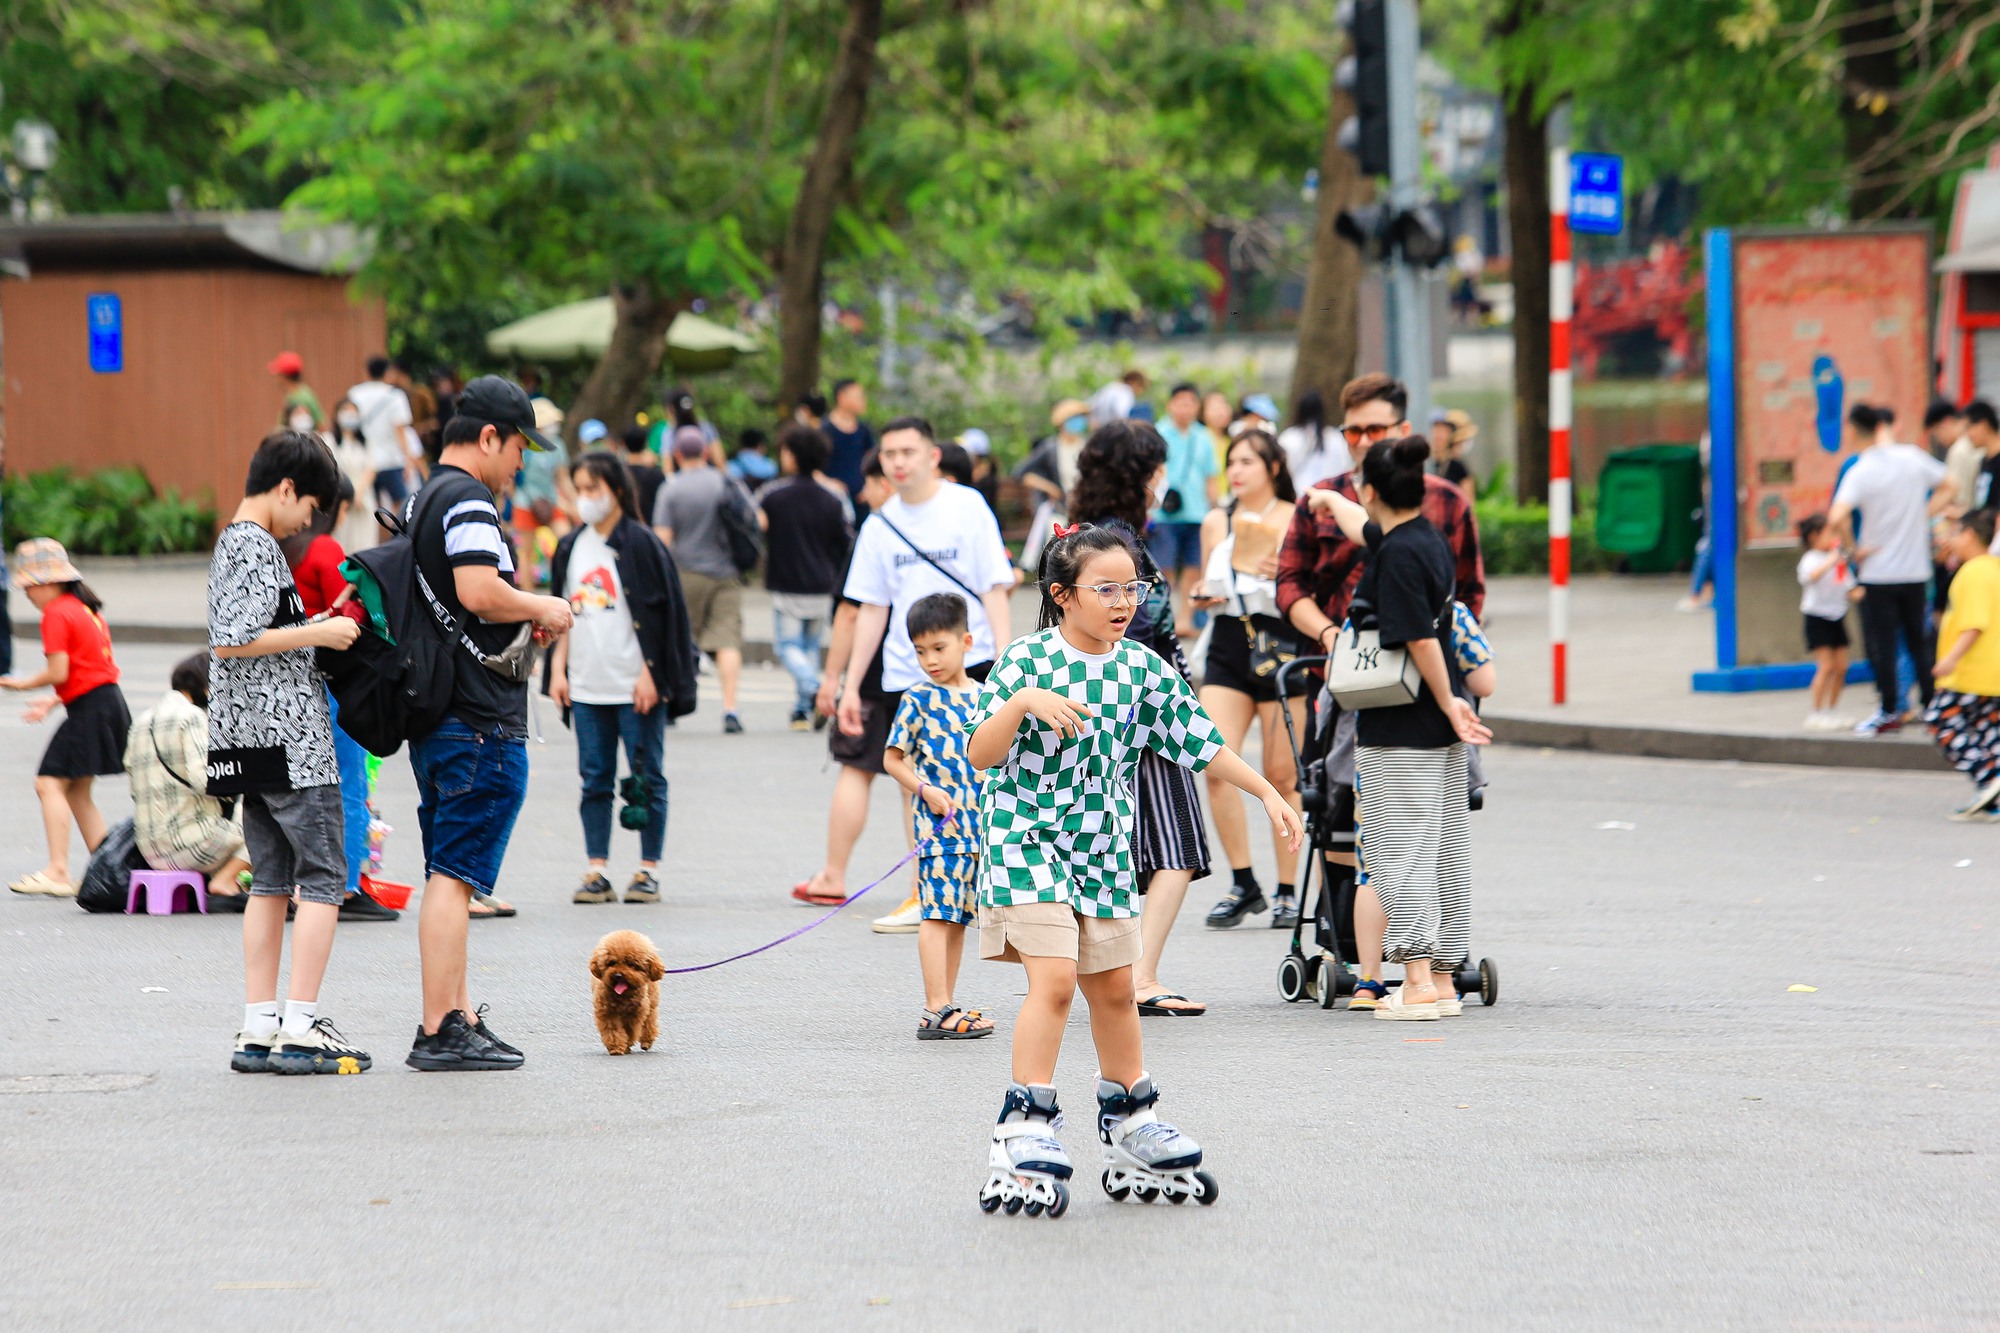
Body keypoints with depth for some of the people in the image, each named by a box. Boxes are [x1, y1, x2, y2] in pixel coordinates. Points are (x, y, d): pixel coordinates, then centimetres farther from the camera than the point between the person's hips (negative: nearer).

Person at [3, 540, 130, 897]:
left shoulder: (56, 614, -11)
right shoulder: (85, 608, 17)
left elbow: (58, 672, -17)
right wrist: (54, 700, 18)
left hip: (89, 708, -10)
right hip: (110, 701, 10)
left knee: (50, 783, -12)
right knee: (77, 791, 16)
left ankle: (58, 871, -20)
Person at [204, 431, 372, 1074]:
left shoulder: (233, 541, 17)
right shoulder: (259, 546, -13)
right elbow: (233, 643, -21)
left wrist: (316, 627, 18)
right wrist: (317, 633, -16)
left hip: (253, 740, 10)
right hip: (288, 739, -10)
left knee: (271, 882, 10)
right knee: (322, 881, -6)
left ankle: (259, 1031, 8)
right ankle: (300, 1029, -10)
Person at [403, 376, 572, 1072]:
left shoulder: (421, 501, 19)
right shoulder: (468, 499, -13)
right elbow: (479, 591, -26)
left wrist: (523, 620, 17)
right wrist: (542, 609, -9)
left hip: (434, 718, 10)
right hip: (480, 721, -10)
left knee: (448, 875, 14)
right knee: (455, 875, -9)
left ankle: (457, 1015, 19)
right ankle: (440, 1031, -10)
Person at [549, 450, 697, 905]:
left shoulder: (640, 543, -5)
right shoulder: (571, 548, 12)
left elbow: (657, 613, -6)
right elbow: (564, 615, 17)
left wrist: (649, 674, -10)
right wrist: (558, 668, 8)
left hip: (635, 685, -5)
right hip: (586, 687, 5)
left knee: (646, 778, 1)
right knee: (595, 778, 6)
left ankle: (648, 871, 6)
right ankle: (596, 871, 8)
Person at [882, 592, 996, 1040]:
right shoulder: (918, 700, -3)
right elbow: (892, 758, -1)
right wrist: (926, 790, -15)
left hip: (978, 823, 5)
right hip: (938, 822, -5)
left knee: (959, 917, 9)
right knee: (939, 913, -11)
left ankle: (945, 1008, 15)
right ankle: (937, 1010, -14)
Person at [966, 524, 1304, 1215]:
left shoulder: (1143, 670, 1)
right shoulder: (1028, 660, -12)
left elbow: (1202, 742, 6)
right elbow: (981, 755, -16)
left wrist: (1267, 793, -1)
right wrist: (1021, 703, -32)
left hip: (1103, 845, 5)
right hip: (1027, 839, -5)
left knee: (1113, 988, 13)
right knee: (1054, 977, -17)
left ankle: (1128, 1121, 30)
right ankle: (1025, 1128, -11)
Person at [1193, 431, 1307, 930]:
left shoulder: (1297, 521, 1)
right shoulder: (1216, 522, 12)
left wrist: (1286, 575, -16)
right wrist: (1205, 597, 2)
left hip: (1283, 649, -3)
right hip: (1228, 649, 3)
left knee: (1281, 775, 0)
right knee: (1215, 765, -11)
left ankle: (1288, 890, 11)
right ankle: (1243, 884, 0)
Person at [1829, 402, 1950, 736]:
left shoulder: (1860, 472, -15)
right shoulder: (1913, 457, 0)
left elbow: (1837, 517, -28)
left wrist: (1854, 549, -14)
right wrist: (1923, 517, 10)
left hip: (1879, 572, -5)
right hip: (1916, 569, 5)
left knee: (1880, 644, 4)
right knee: (1919, 640, 14)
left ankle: (1890, 712, 8)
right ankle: (1933, 705, 15)